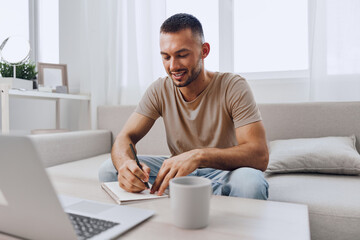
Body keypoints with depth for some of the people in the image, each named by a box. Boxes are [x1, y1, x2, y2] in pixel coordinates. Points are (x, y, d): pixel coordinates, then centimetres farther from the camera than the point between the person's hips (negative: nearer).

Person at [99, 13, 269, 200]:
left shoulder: (233, 88, -16)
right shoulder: (160, 90, -5)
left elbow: (260, 156, -24)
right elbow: (125, 137, -9)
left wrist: (199, 156, -40)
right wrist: (125, 163, -34)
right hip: (177, 171, 3)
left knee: (250, 181, -37)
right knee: (109, 170, -13)